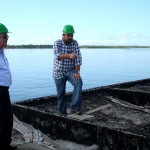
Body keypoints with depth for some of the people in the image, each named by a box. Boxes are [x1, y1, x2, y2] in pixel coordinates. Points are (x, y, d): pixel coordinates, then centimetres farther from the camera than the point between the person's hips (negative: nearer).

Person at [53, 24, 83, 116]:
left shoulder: (75, 43, -5)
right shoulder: (57, 43, -12)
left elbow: (78, 57, -12)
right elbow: (57, 56, -30)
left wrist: (77, 72, -23)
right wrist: (69, 55, -48)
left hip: (71, 71, 1)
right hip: (59, 72, -1)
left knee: (79, 82, -27)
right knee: (61, 94, 5)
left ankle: (75, 107, -25)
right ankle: (63, 112, 25)